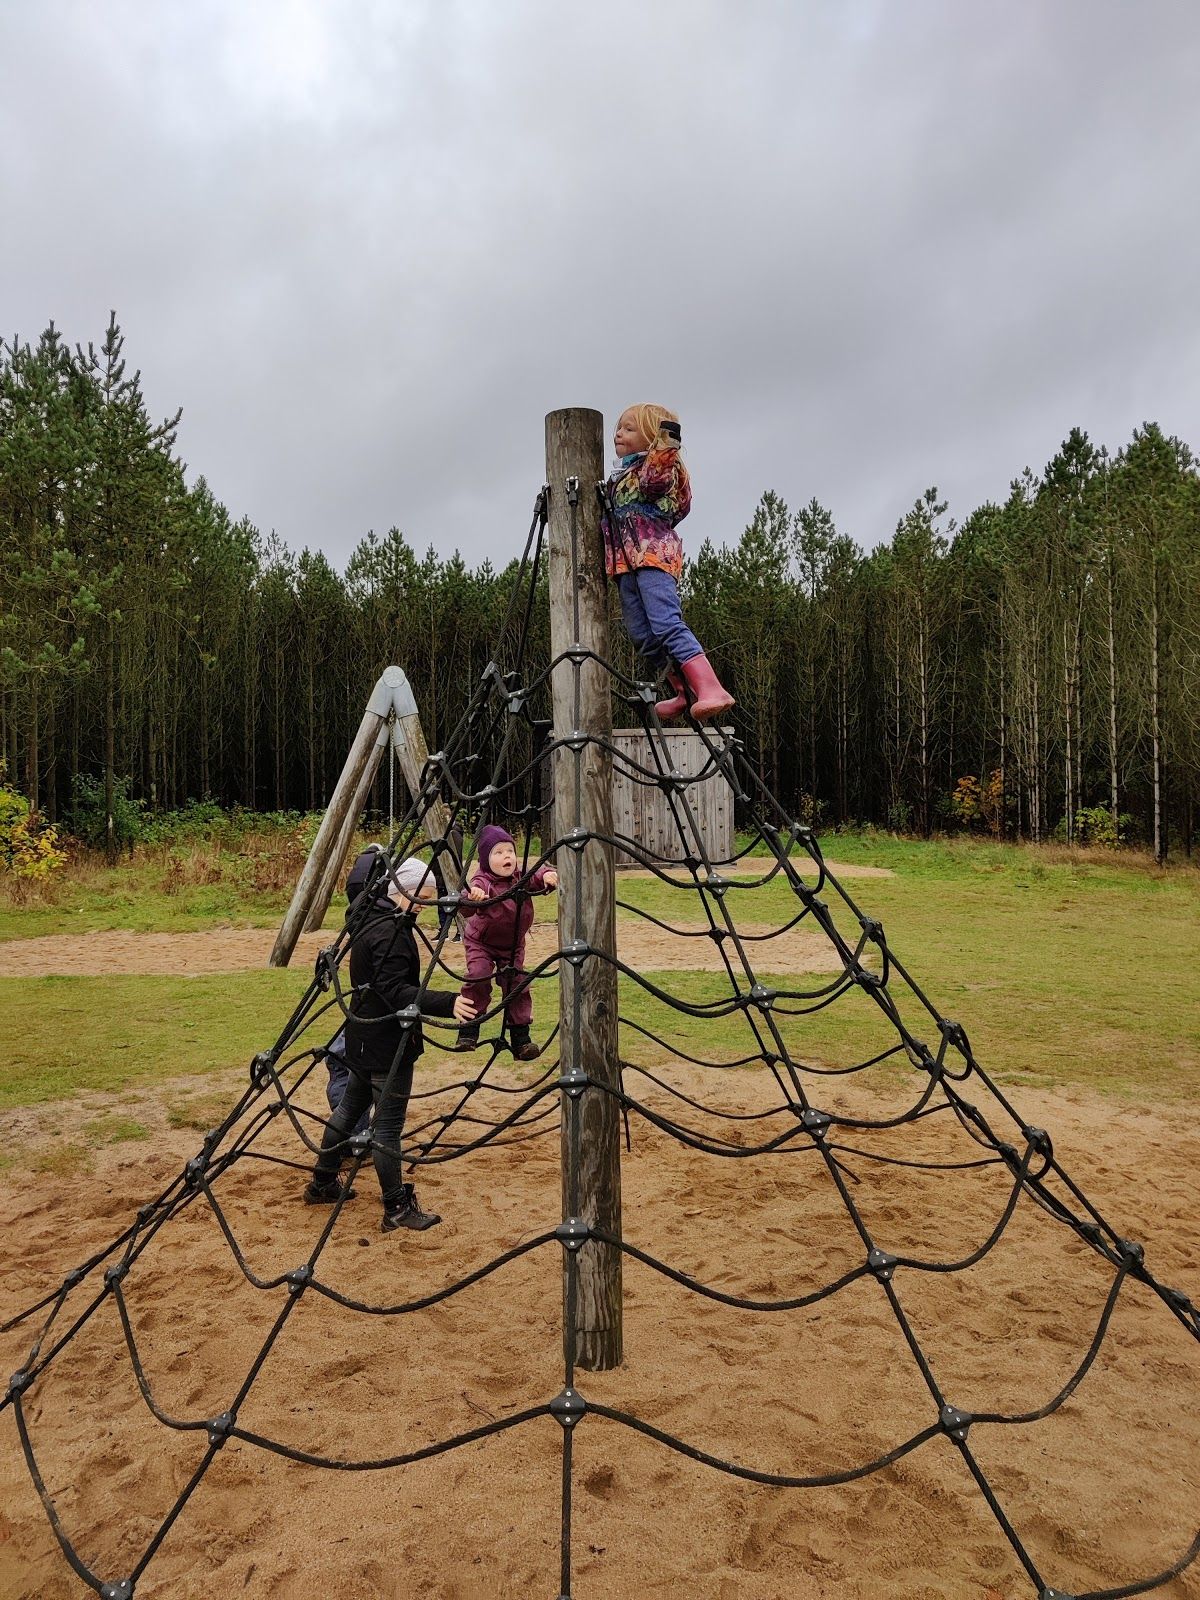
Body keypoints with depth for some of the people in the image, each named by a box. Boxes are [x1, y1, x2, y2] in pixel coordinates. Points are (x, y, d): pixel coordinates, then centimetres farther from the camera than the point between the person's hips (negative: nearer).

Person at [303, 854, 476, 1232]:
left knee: (350, 1107, 22)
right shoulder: (390, 932, -24)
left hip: (366, 1035, 10)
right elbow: (396, 992, -30)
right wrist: (447, 1003, -39)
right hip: (388, 1041, -10)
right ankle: (397, 1209, 9)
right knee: (388, 1125, -1)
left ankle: (322, 1185, 36)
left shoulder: (371, 917, 8)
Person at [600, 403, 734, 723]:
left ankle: (710, 689, -35)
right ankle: (685, 694, 11)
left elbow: (653, 483, -24)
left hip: (653, 553, -9)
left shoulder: (654, 466, 0)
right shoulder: (620, 475, 26)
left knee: (666, 623, -25)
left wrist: (665, 448, -31)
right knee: (642, 633, 5)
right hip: (625, 560, 10)